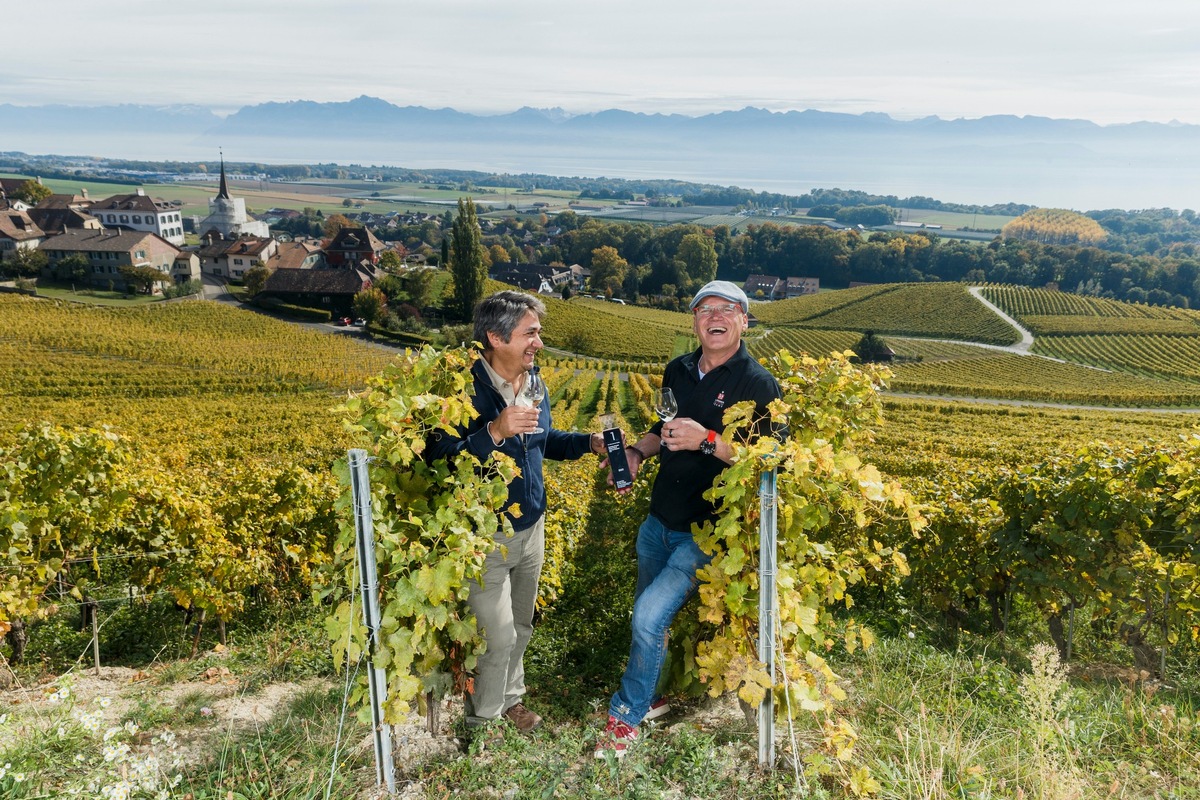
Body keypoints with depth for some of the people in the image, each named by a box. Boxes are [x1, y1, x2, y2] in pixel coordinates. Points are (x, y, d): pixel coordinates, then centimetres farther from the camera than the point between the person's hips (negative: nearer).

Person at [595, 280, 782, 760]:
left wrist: (707, 440, -29)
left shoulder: (758, 385, -14)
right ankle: (651, 697, 41)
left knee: (649, 617, -12)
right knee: (649, 617, 18)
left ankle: (626, 713, 11)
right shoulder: (678, 372, 6)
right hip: (658, 522, 7)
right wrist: (638, 451, -1)